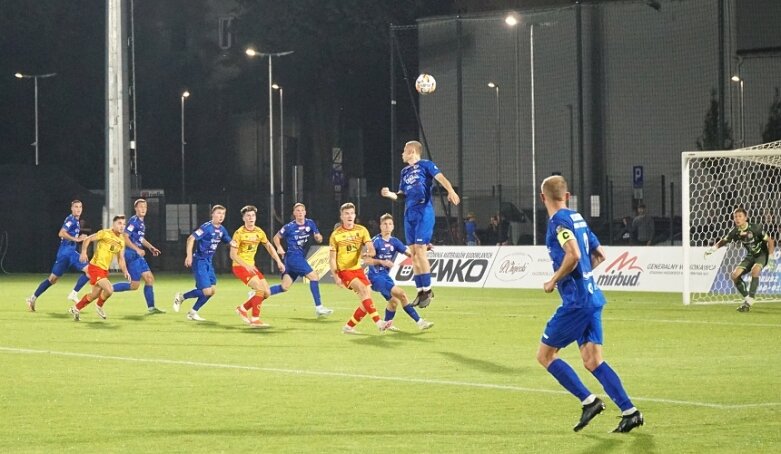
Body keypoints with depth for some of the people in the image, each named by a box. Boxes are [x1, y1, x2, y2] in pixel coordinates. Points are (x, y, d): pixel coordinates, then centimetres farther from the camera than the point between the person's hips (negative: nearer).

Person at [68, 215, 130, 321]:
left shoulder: (121, 241, 9)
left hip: (105, 270, 8)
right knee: (109, 290, -21)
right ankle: (99, 306, 7)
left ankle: (76, 309, 33)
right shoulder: (105, 233, -13)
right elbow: (87, 239, -10)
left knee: (95, 294, 15)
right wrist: (83, 252, -23)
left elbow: (121, 258, 15)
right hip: (95, 267, -8)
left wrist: (125, 271, 1)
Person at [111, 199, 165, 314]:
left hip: (138, 255, 9)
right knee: (135, 285, -7)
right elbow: (125, 238, -21)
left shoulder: (142, 222, 14)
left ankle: (151, 307, 11)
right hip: (132, 254, -9)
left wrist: (151, 248, 19)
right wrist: (137, 249, -24)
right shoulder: (134, 221, -15)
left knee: (150, 278, 8)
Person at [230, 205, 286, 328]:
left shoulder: (259, 232, 4)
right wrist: (246, 265, -27)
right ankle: (255, 320, -18)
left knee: (267, 293, 1)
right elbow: (233, 255, -15)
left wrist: (279, 261, 10)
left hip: (251, 266, 7)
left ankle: (243, 308, 18)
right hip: (239, 267, -7)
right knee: (260, 288, -23)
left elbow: (269, 246, 19)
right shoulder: (239, 233, -14)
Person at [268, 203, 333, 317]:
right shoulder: (289, 227, -7)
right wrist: (279, 248, -12)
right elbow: (276, 237, 5)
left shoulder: (310, 223, 5)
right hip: (293, 256, -7)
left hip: (301, 258, 7)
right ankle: (318, 307, -11)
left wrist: (318, 237, -14)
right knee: (314, 277, -15)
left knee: (284, 287, 8)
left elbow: (318, 238, 9)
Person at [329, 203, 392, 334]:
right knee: (363, 289, -26)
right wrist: (336, 276, -12)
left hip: (357, 269, 5)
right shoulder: (336, 235, -4)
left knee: (366, 299, -3)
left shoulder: (361, 230, 4)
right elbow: (332, 258, -2)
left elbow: (371, 249, -5)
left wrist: (369, 252, -30)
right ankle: (379, 322, -35)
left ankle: (349, 327, 12)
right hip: (344, 270, -5)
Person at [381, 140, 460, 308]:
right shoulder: (405, 171, 19)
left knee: (420, 250, -12)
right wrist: (390, 194, 3)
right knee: (413, 253, 5)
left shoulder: (425, 165, -2)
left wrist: (451, 191, -35)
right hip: (409, 215, 7)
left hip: (424, 213, -7)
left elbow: (440, 178, -16)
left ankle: (427, 290, -5)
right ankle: (420, 291, 10)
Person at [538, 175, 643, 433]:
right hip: (592, 298, 8)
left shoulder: (558, 221, -11)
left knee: (545, 355, 2)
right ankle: (629, 411, -4)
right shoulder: (578, 219, 15)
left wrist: (554, 281, -12)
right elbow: (599, 255, 23)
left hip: (575, 302, -8)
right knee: (592, 360, 6)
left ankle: (589, 401, -4)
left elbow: (573, 255, -25)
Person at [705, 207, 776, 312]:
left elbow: (770, 241, -18)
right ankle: (746, 298, 9)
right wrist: (712, 249, -11)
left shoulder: (755, 228, -25)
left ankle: (749, 302, -28)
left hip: (762, 254, -6)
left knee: (755, 270, -34)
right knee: (734, 275, -10)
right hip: (750, 255, 6)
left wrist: (771, 258, -24)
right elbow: (723, 241, 6)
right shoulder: (735, 232, -11)